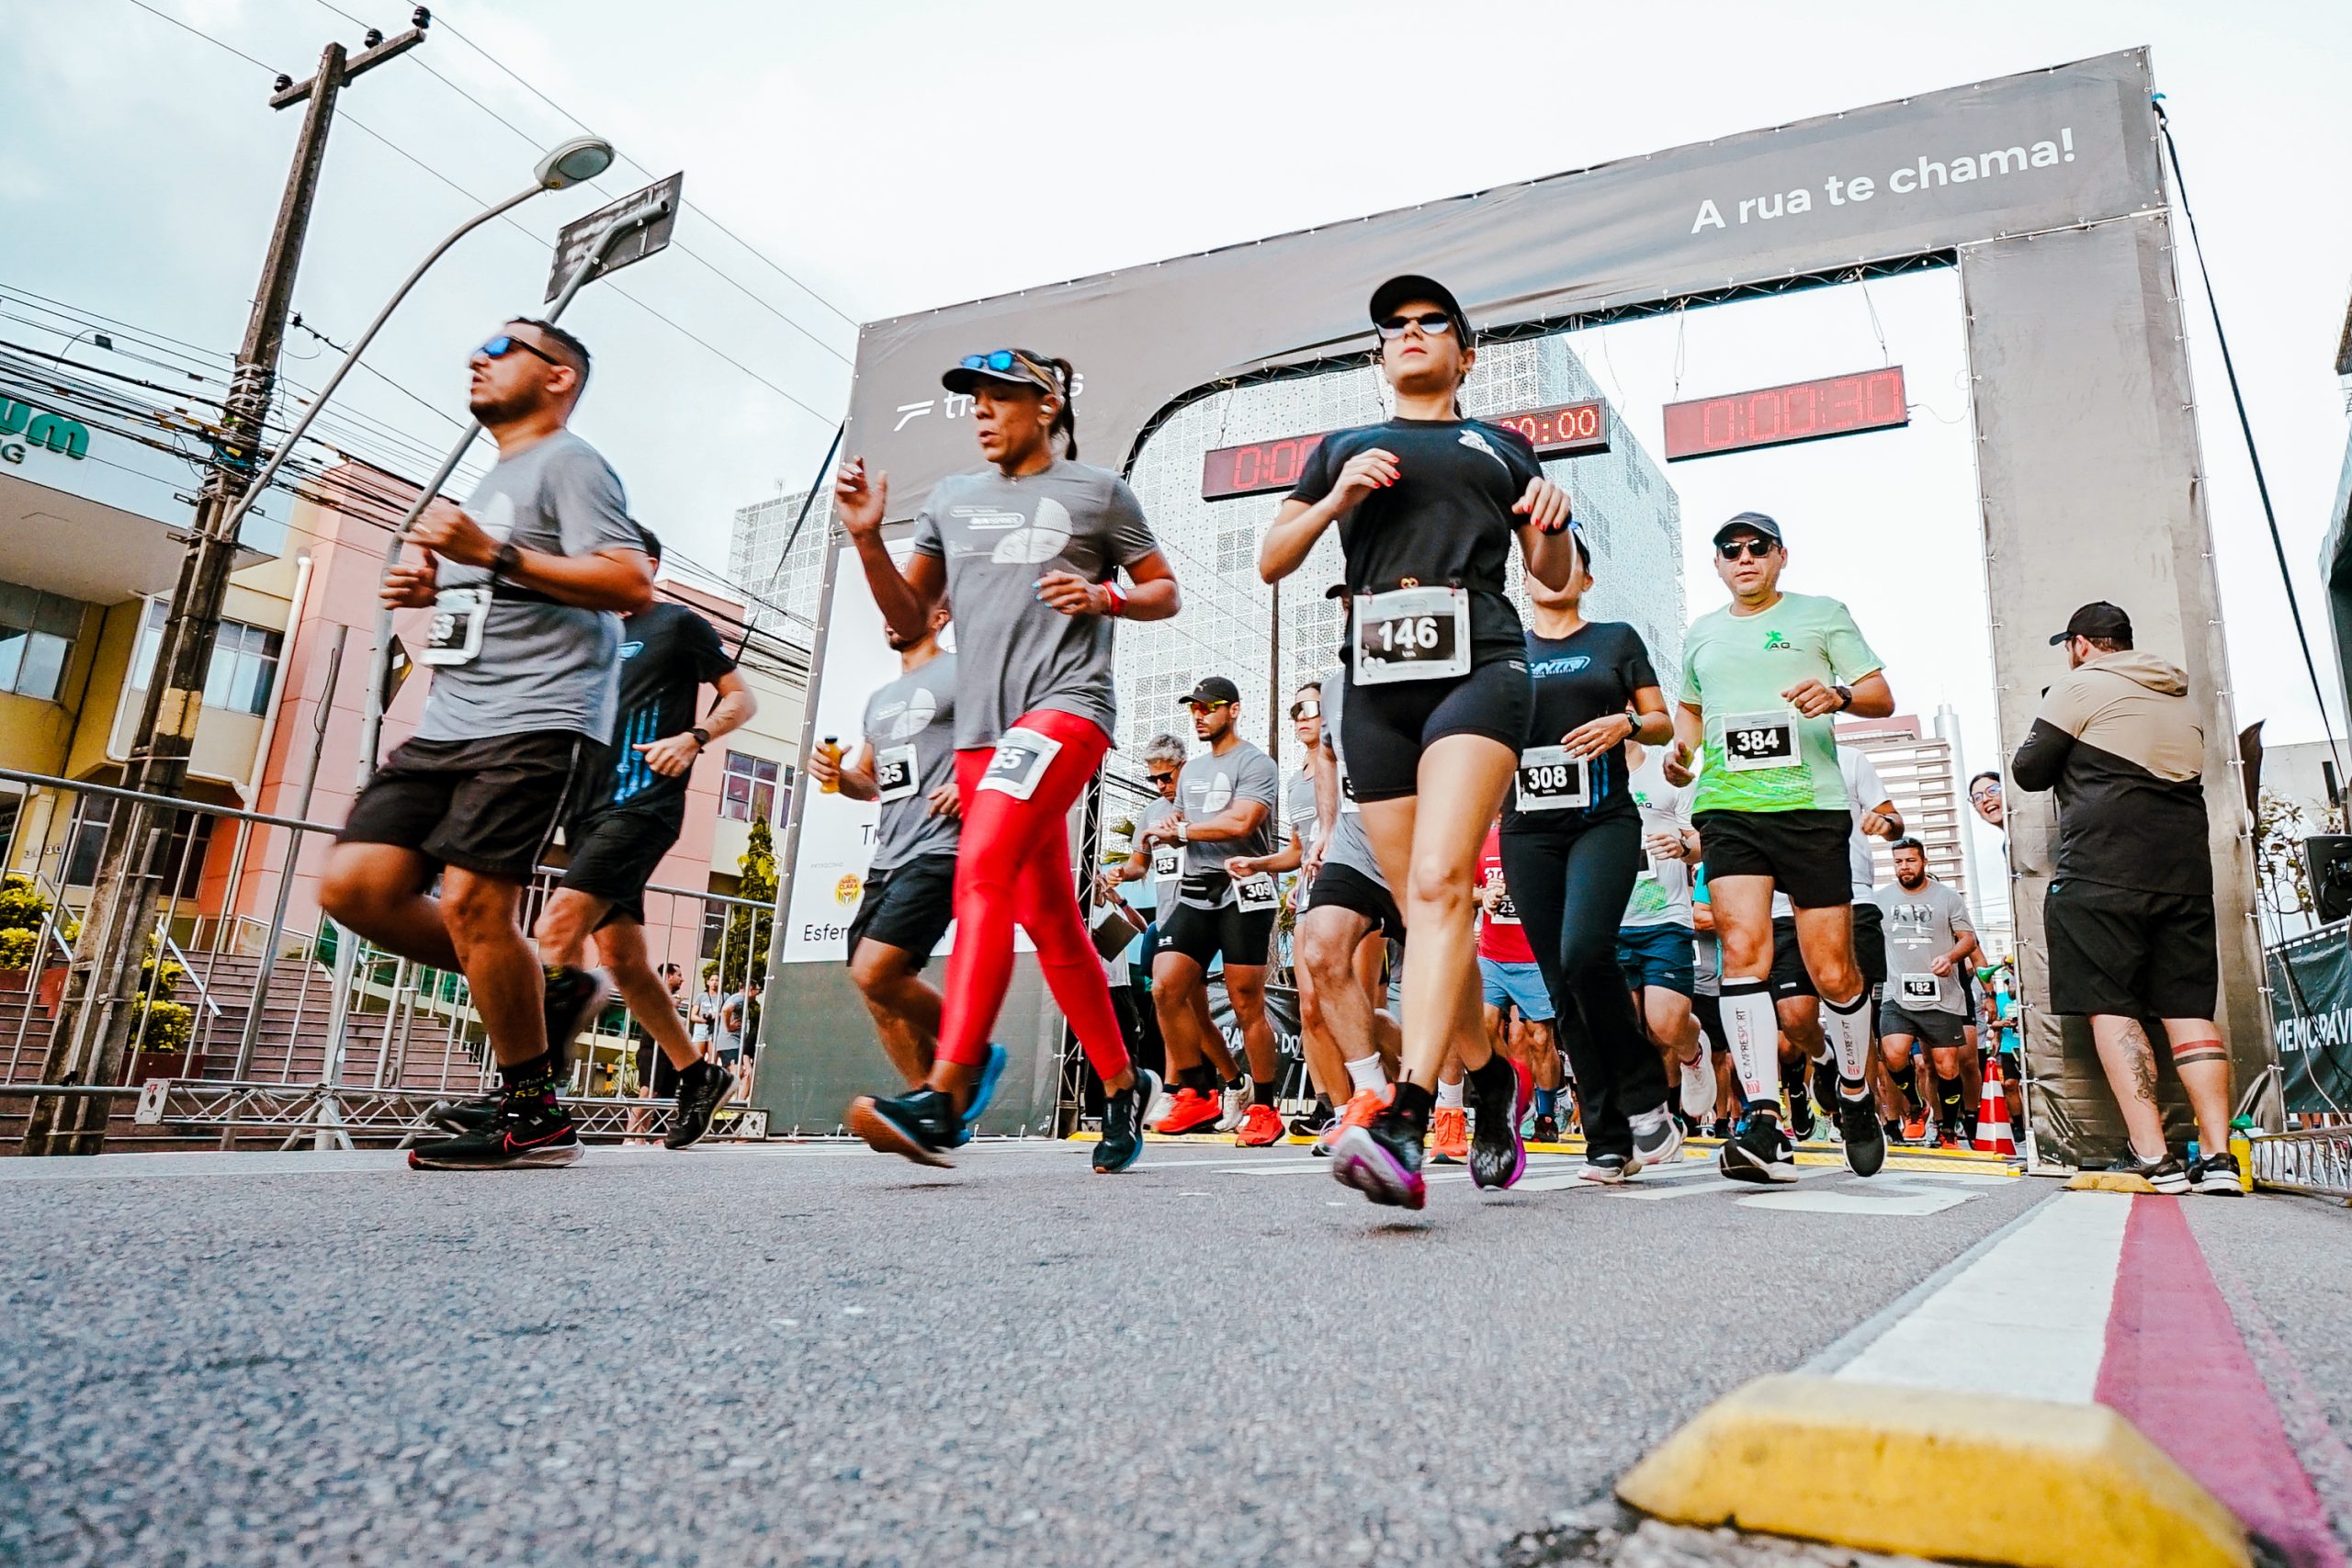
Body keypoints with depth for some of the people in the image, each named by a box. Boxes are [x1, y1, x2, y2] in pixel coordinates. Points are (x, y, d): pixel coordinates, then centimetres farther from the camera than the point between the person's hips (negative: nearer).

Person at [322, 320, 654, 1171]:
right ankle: (541, 998, 9)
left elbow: (630, 585, -14)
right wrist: (433, 589, 17)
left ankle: (533, 1117, -3)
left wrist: (492, 554, -16)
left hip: (537, 724, -9)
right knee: (355, 885, -3)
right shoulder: (490, 483, 29)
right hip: (449, 724, 9)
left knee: (470, 901, -16)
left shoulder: (567, 463, 1)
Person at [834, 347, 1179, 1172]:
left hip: (1066, 704, -5)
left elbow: (1165, 593, 13)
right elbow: (909, 619, 18)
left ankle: (944, 1097, -29)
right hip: (979, 723, 6)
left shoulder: (1098, 490, 9)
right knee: (1049, 919, 8)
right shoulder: (951, 498, 19)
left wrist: (1102, 596, -6)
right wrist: (868, 540, 3)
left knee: (982, 869, -26)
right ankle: (1122, 1083, 21)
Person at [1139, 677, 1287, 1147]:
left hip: (1243, 893, -7)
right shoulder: (1192, 770, 23)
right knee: (1165, 988, -6)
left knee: (1247, 1006, -6)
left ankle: (1264, 1109, 6)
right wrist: (1171, 829, -1)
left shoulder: (1255, 764, -2)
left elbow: (1240, 822, -17)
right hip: (1195, 893, 7)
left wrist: (1177, 830, -8)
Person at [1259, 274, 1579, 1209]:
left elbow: (1555, 575, 22)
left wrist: (1553, 516, 0)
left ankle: (1404, 1121, -32)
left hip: (1478, 663, -3)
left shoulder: (1501, 447, 23)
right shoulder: (1344, 448, 25)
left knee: (1438, 884, -23)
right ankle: (1491, 1078, 23)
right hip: (1377, 681, 3)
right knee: (1422, 906, 2)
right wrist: (1337, 499, -1)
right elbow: (1272, 562, 17)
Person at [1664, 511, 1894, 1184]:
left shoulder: (1822, 614, 12)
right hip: (1728, 806, 2)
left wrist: (1838, 693, -15)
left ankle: (1856, 1096, 27)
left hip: (1810, 803, -2)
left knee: (1832, 971, -1)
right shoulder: (1701, 633, 21)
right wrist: (1681, 748, 12)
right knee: (1743, 948, -16)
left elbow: (1882, 697, 8)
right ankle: (1765, 1125, -17)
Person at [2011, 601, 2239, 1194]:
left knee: (2111, 1009, -5)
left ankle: (2152, 1157, -11)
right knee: (2189, 1009, 5)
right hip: (2185, 869, 7)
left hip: (2103, 870, -6)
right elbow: (2184, 773, 28)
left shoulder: (2080, 685, 0)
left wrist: (2071, 761, 19)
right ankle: (2218, 1156, -1)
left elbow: (2028, 771, -2)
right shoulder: (2177, 696, 22)